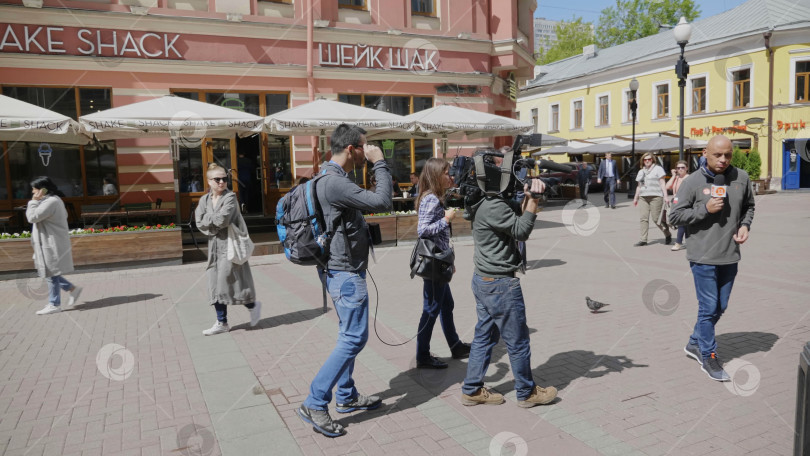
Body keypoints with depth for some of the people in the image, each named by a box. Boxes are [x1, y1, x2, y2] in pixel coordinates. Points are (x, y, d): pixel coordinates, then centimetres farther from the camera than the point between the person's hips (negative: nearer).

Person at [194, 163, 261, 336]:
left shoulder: (230, 197, -7)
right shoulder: (204, 200, 11)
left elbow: (222, 219, -19)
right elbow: (199, 223, 1)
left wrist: (208, 219, -3)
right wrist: (215, 221, -12)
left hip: (231, 244, -6)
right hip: (215, 246, 6)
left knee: (228, 280, -7)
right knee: (215, 284, 7)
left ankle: (253, 305, 18)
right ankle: (221, 322, 16)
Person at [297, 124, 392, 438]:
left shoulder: (332, 178, 11)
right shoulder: (335, 183, -23)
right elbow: (383, 203, -24)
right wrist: (380, 163, -16)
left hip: (342, 270, 11)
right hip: (346, 273, -11)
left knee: (349, 336, 18)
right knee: (354, 339, -6)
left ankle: (346, 396, 31)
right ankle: (315, 404, 1)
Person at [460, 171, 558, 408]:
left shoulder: (488, 202, 9)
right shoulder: (494, 206, -22)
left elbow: (516, 218, 12)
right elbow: (521, 231, -16)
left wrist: (527, 199, -2)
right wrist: (534, 200, -13)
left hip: (483, 280, 10)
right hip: (500, 283, -10)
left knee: (484, 336, 16)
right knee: (518, 341, 6)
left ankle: (472, 390, 24)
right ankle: (527, 393, 22)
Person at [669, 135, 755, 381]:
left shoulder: (741, 178, 2)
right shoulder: (692, 181, -9)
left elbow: (749, 206, 18)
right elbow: (675, 217, -7)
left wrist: (745, 225, -1)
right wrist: (705, 209, -18)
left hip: (730, 256, 5)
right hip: (703, 257, -5)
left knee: (720, 307, 16)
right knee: (709, 308, 1)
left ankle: (695, 343, 36)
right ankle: (708, 357, 17)